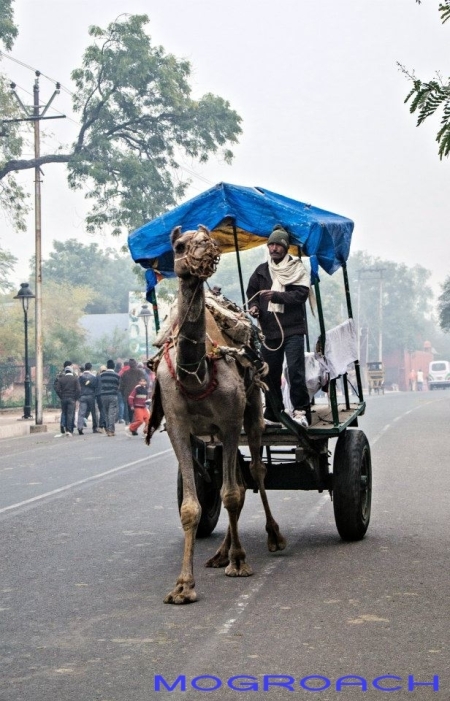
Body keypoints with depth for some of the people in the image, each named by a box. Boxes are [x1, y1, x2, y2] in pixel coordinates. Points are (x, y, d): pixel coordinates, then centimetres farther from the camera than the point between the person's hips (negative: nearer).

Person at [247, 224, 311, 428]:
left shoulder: (297, 269, 2)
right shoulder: (261, 271, 15)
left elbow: (301, 294, -10)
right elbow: (251, 292, 24)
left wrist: (277, 296, -21)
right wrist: (253, 306, 3)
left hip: (292, 329, -4)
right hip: (269, 329, 5)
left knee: (295, 371, -12)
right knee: (270, 373, 9)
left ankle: (301, 411, -6)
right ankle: (272, 413, 20)